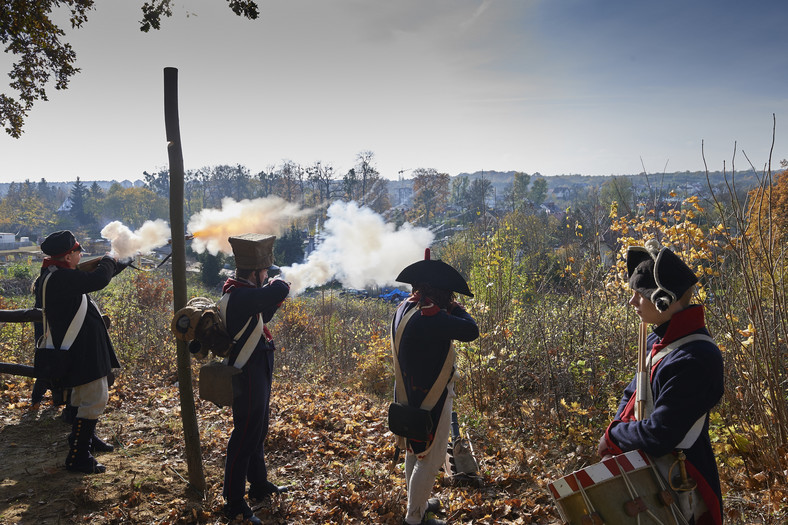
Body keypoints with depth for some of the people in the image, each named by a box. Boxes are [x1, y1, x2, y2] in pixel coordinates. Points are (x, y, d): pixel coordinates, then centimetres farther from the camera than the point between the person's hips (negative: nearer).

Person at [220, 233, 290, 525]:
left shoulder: (241, 292, 5)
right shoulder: (240, 296, -27)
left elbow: (260, 318, 19)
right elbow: (279, 291, -38)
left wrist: (275, 297, 6)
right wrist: (279, 282, -15)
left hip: (256, 375, 10)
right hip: (248, 380, -10)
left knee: (257, 432, 23)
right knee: (245, 437, 1)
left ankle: (259, 485, 40)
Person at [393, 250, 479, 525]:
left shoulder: (405, 307, 1)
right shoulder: (429, 316, -29)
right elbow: (470, 331, -26)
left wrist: (447, 309, 2)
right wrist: (456, 308, -10)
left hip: (411, 396, 10)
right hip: (430, 400, -10)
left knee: (415, 452, 25)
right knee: (429, 460, 5)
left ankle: (417, 502, 44)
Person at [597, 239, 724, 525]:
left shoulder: (695, 358, -27)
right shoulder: (657, 340, 2)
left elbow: (659, 436, -28)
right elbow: (633, 394, 13)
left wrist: (612, 436, -11)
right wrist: (617, 431, -5)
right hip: (648, 474, 8)